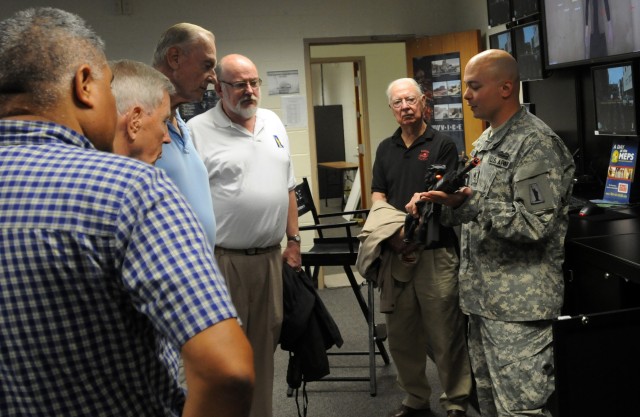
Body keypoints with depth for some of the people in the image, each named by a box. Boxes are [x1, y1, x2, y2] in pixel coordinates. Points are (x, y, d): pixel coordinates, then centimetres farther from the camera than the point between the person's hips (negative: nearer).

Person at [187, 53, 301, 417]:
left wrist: (293, 240, 12)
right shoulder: (198, 130, -8)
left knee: (265, 342, 14)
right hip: (222, 259, -5)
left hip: (270, 256, 6)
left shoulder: (273, 123, 11)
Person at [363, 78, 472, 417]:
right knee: (400, 334, 11)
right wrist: (393, 231, -10)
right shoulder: (386, 148, 14)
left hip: (435, 252, -5)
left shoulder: (442, 145, -1)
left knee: (445, 334, 0)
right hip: (395, 252, 5)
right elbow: (377, 197, 9)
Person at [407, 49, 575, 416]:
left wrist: (467, 203, -22)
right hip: (483, 297, 9)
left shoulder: (536, 143, -13)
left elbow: (535, 224, -21)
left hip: (518, 304, -9)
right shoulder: (487, 142, 16)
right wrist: (441, 204, 5)